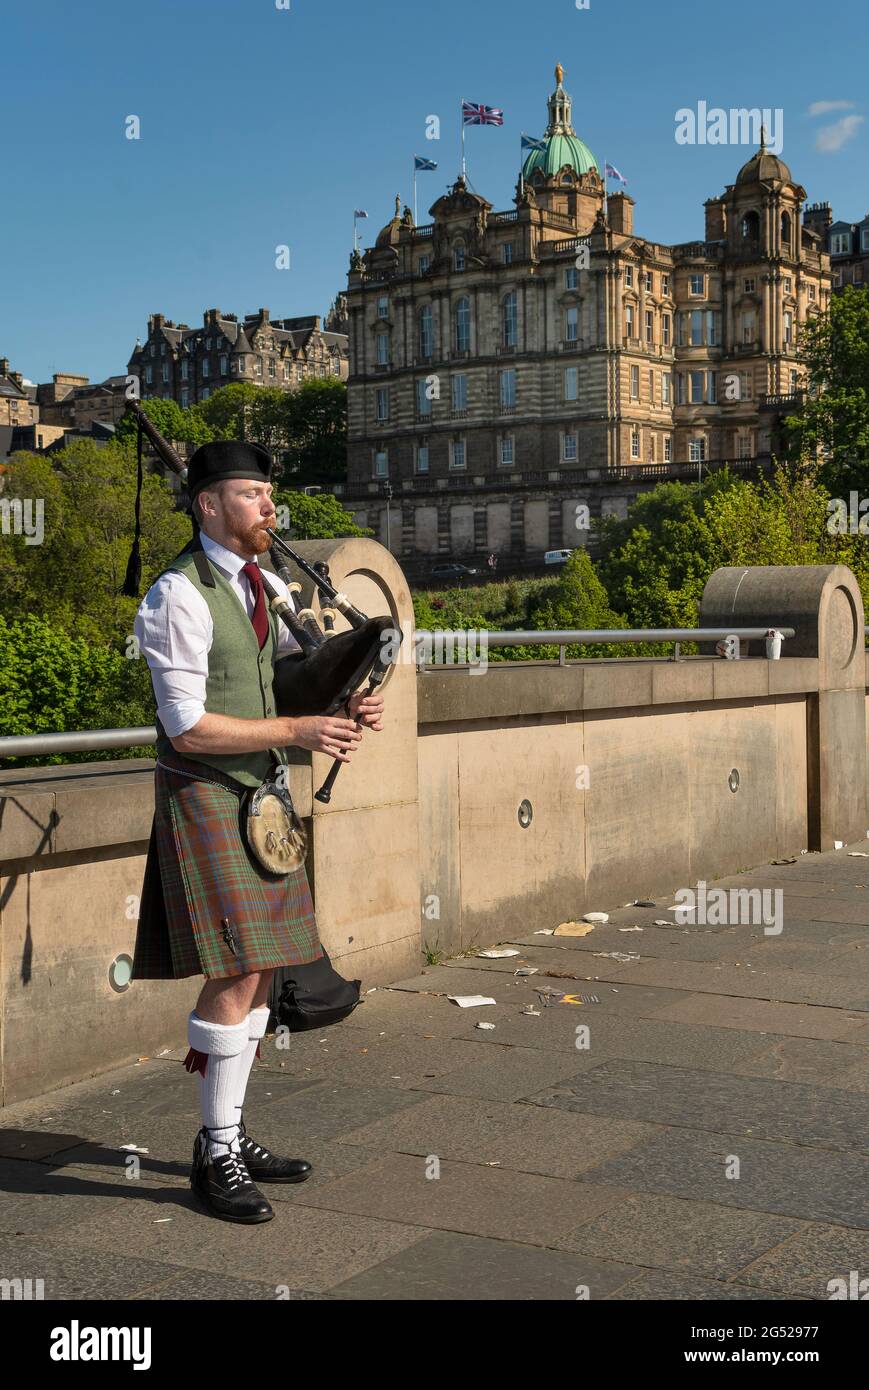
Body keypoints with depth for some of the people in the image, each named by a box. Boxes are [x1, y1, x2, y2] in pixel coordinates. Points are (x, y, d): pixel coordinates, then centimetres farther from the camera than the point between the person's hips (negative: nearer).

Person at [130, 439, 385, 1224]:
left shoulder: (268, 585, 9)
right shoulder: (180, 597, -16)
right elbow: (187, 726, -19)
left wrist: (349, 706, -5)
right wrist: (298, 733, -20)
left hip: (262, 795, 8)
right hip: (205, 797, -8)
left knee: (260, 973, 11)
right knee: (236, 975, -10)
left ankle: (231, 1133, 23)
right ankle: (215, 1157, 3)